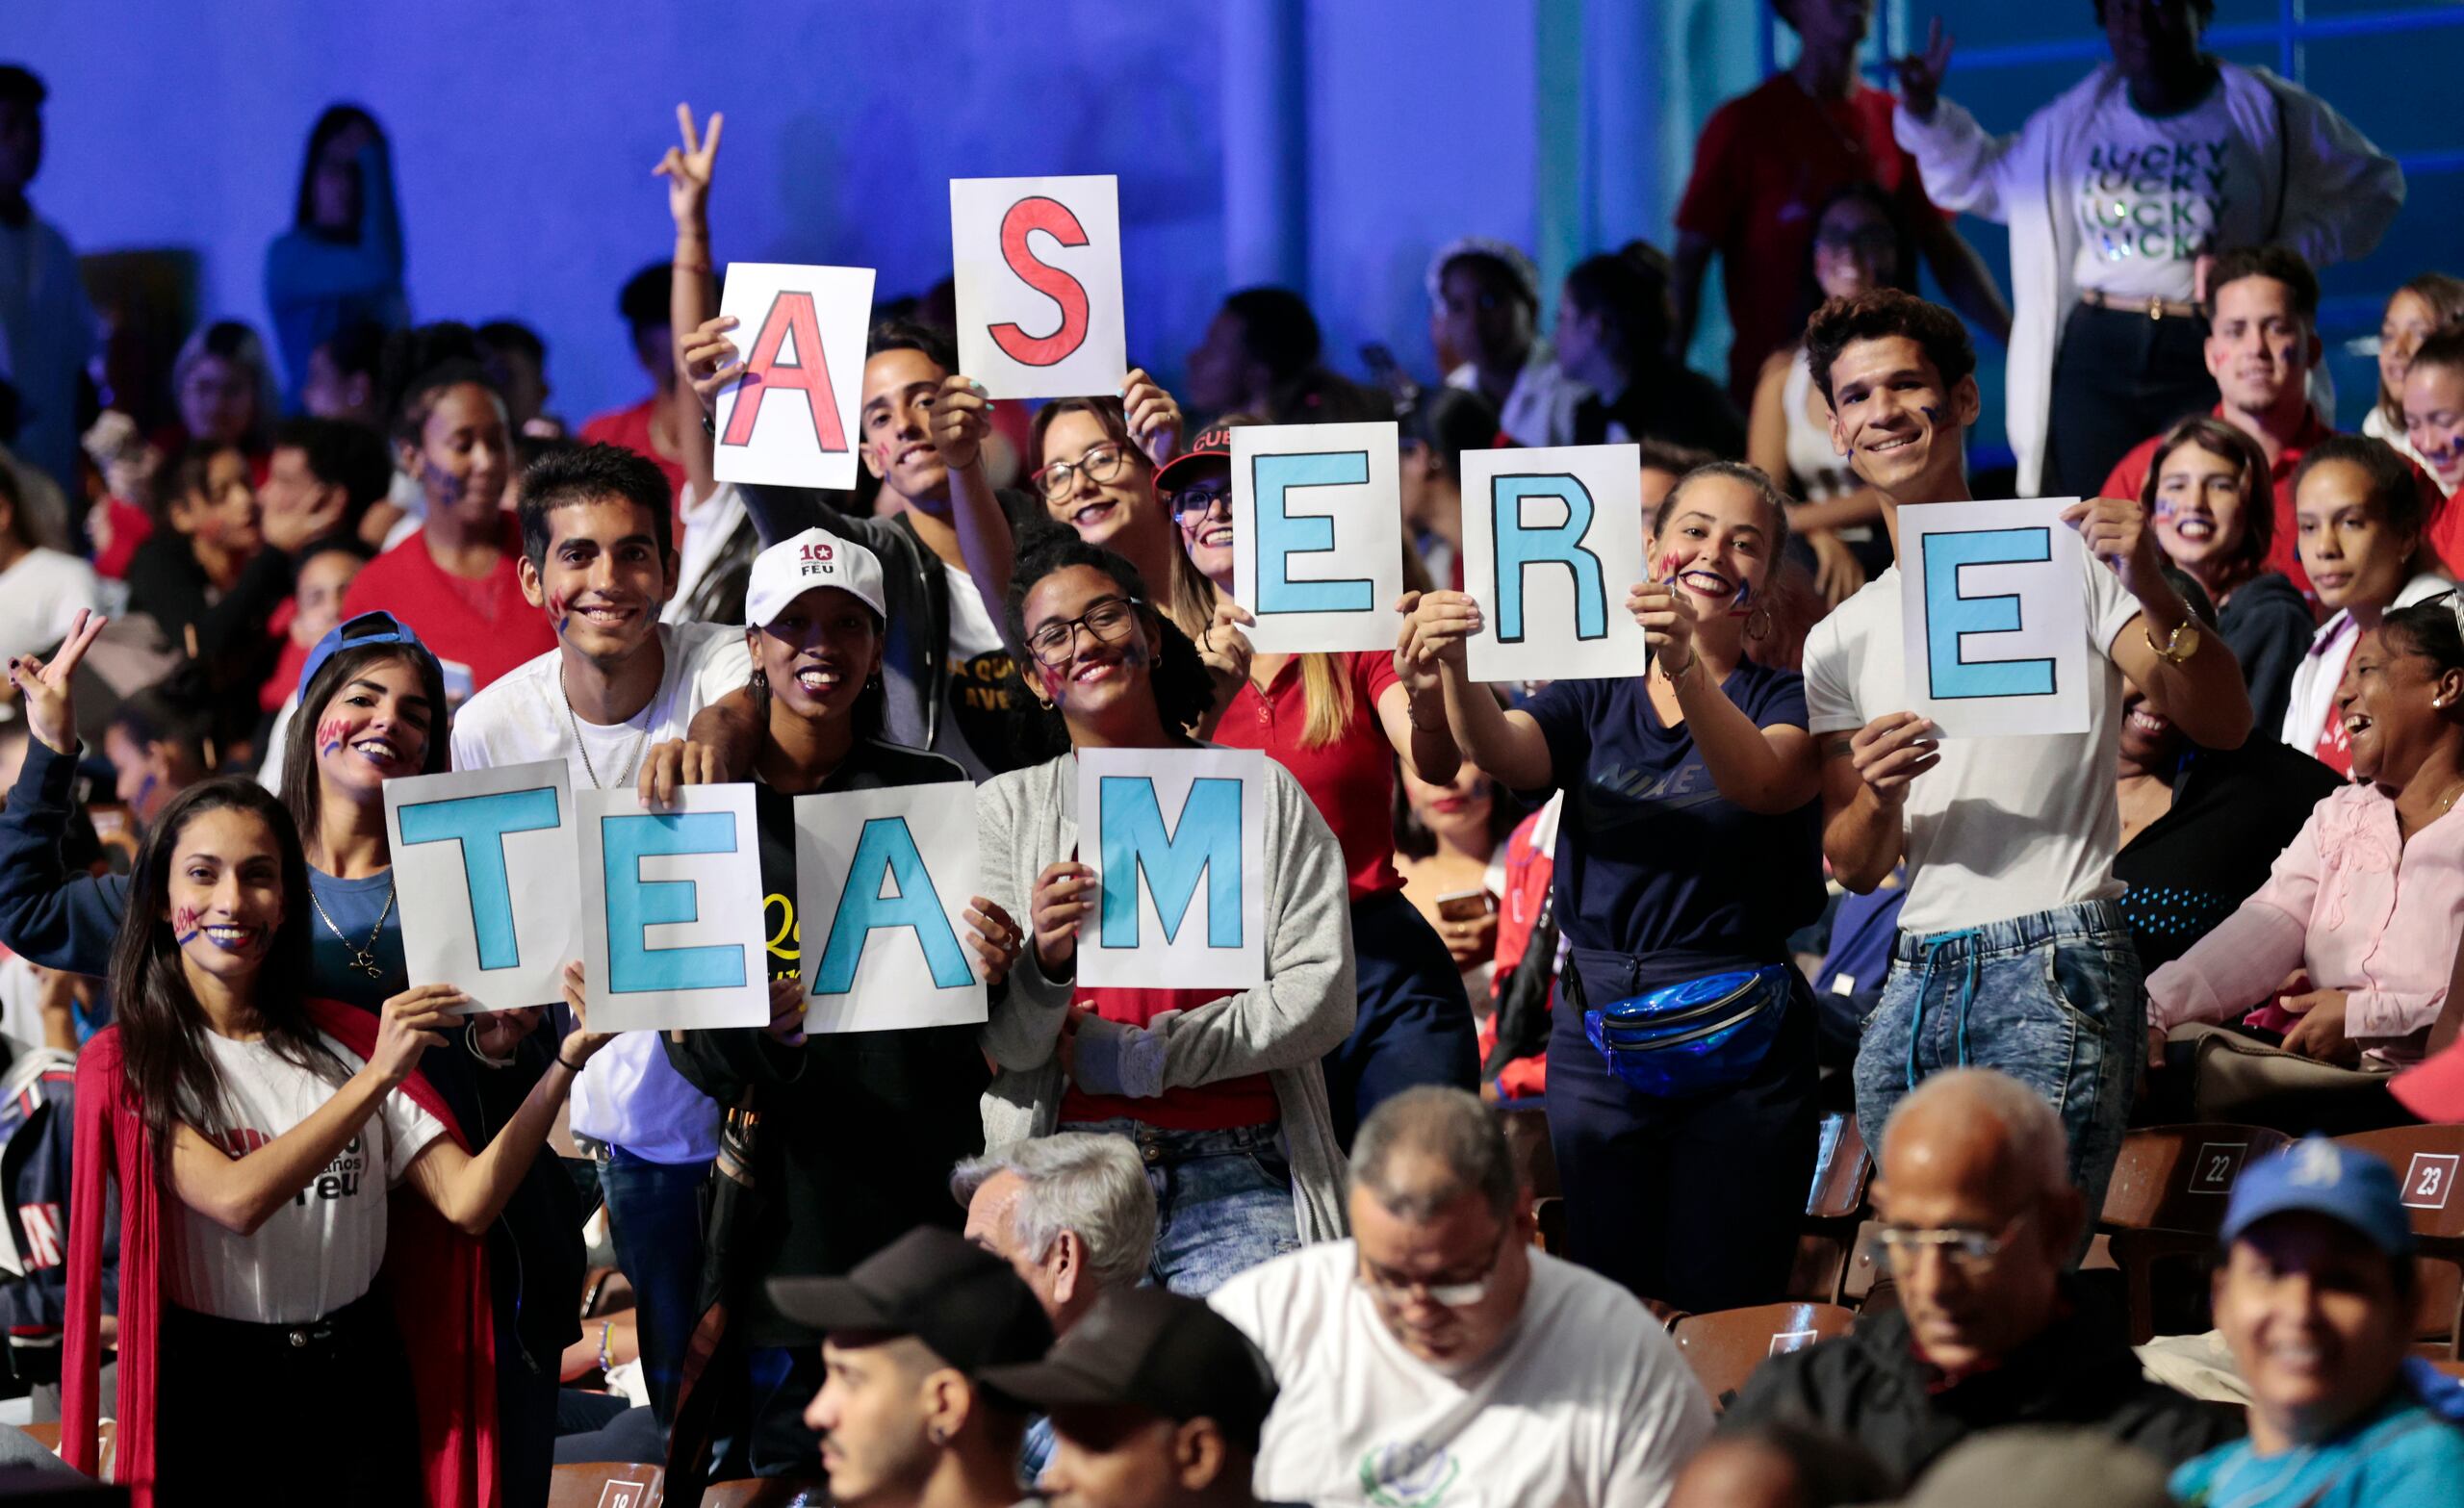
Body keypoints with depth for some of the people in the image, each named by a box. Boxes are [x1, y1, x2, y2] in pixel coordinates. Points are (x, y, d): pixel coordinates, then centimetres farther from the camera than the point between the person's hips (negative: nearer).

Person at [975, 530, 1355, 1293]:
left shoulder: (1261, 793, 11)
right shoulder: (1006, 809, 11)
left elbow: (1323, 999, 2)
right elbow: (1002, 1045, 5)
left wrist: (1144, 1057, -5)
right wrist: (1046, 963, -16)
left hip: (1239, 1179, 0)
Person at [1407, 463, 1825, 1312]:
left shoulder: (1786, 701, 4)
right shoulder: (1594, 702, 11)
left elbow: (1763, 781, -19)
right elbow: (1504, 755, -10)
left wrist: (1686, 671, -38)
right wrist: (1455, 667, -33)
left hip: (1741, 1045, -2)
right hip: (1598, 1039, 2)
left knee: (1723, 1319, -4)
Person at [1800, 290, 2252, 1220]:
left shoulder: (2066, 557, 4)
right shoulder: (1841, 640, 18)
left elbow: (2223, 726, -5)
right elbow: (1854, 868, 15)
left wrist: (2157, 598, -22)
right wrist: (1881, 798, -7)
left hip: (2054, 970, -5)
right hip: (1912, 984, 5)